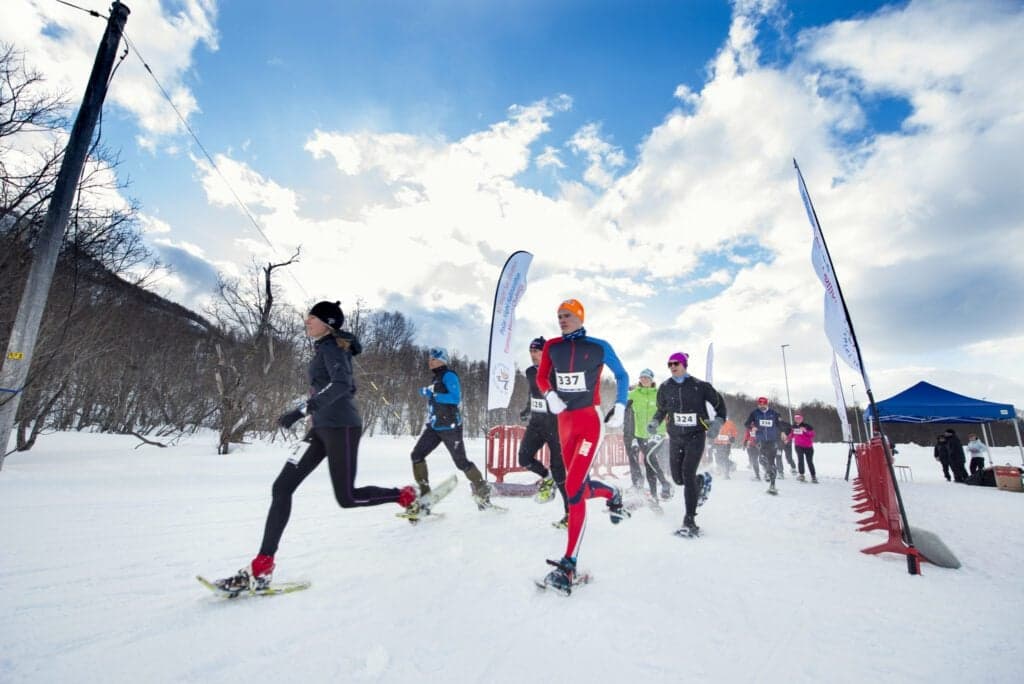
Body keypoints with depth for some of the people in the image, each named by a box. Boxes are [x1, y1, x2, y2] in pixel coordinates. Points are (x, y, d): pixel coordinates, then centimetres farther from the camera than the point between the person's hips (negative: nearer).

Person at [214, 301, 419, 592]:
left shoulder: (331, 347, -11)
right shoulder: (326, 348, 18)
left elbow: (341, 385, -28)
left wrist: (301, 411, -34)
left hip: (340, 426, -9)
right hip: (324, 428, 9)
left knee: (347, 498, -2)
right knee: (282, 487, 1)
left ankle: (407, 496, 16)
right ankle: (261, 567, 5)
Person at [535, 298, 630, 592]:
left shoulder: (598, 347, -5)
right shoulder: (552, 346, 4)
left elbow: (621, 375, 8)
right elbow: (541, 377, 15)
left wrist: (620, 408, 1)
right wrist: (550, 395, -5)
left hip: (590, 422, -5)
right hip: (565, 422, 5)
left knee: (573, 488, -14)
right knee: (581, 486, 15)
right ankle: (613, 495, 49)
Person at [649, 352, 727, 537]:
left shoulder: (699, 386, -7)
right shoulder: (665, 388, 1)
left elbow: (719, 403, 6)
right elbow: (661, 409, 16)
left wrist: (718, 422, -8)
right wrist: (654, 422, -1)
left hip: (696, 436, -4)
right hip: (675, 437, 4)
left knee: (688, 474, -16)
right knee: (678, 477, 7)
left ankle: (690, 521, -8)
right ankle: (701, 482, 42)